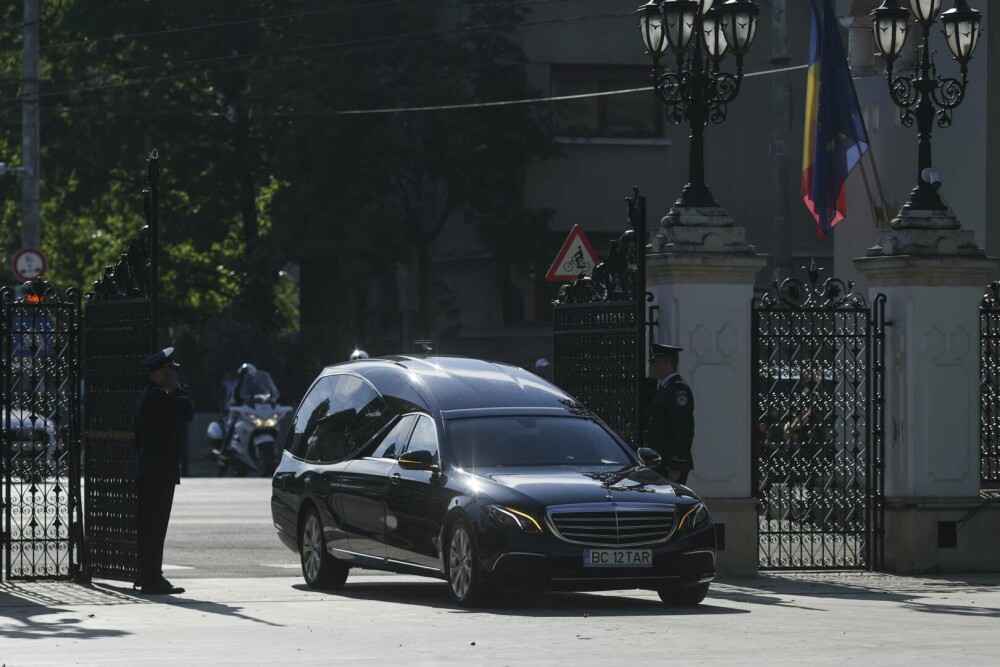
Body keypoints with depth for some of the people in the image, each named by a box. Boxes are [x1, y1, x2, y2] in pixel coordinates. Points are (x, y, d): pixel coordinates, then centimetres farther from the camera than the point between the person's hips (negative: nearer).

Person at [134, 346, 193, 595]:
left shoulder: (146, 397, 16)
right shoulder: (159, 398, -16)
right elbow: (187, 412, -19)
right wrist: (176, 388, -8)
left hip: (148, 471, 10)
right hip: (160, 471, -10)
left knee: (149, 527, 13)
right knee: (154, 526, -10)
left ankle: (148, 576, 18)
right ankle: (151, 579, -10)